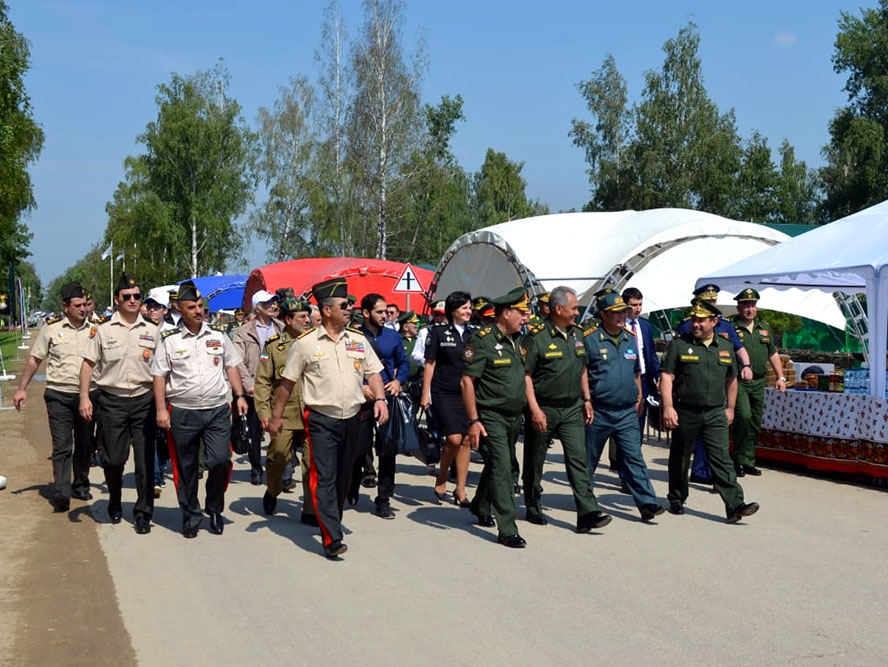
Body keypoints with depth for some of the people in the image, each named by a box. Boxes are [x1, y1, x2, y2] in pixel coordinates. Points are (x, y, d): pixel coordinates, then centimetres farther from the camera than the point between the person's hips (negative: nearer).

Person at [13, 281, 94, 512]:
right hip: (59, 395, -3)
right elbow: (34, 360, 8)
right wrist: (22, 388, 4)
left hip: (87, 395, 3)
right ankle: (61, 494, -13)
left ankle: (80, 485, 27)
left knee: (84, 445, 12)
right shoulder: (51, 329, 1)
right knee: (62, 446, -9)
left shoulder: (94, 330, 6)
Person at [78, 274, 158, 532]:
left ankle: (143, 512, 8)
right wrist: (84, 397, -4)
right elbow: (88, 364, 5)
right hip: (112, 401, 0)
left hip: (144, 399, 1)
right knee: (113, 458, 5)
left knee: (145, 459, -1)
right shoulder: (103, 331, 3)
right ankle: (115, 503, 30)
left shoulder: (152, 331, 6)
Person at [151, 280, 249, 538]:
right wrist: (161, 409, -5)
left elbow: (231, 366, 16)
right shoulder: (169, 340, 2)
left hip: (218, 410, 1)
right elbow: (159, 376, 2)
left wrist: (239, 396, 6)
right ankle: (190, 517, 20)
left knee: (220, 461, -7)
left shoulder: (218, 335, 9)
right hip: (182, 413, -1)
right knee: (186, 468, 6)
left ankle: (215, 510, 15)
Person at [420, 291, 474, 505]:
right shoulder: (439, 333, -1)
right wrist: (425, 393, -4)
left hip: (467, 394, 4)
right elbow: (430, 364, 0)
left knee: (466, 440, 2)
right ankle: (441, 479, 9)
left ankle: (460, 490, 11)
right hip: (444, 394, -4)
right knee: (454, 438, -15)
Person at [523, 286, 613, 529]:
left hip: (572, 409, 5)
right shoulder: (536, 337, -11)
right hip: (544, 408, -5)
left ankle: (587, 511, -8)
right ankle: (533, 509, 24)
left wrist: (587, 400, 15)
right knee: (534, 462, 8)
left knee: (578, 459, -5)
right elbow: (525, 375, -13)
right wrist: (535, 409, -18)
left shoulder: (577, 334, 10)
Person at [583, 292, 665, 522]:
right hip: (598, 412, -4)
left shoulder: (631, 338, 11)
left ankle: (647, 503, -5)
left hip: (627, 411, 4)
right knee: (589, 459, 9)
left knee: (634, 458, -2)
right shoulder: (589, 339, -7)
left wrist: (638, 398, 18)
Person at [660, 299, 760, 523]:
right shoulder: (678, 344, -3)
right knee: (680, 459, 11)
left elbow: (731, 380, 20)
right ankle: (676, 500, 28)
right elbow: (666, 377, -7)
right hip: (685, 412, -2)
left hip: (715, 414, 2)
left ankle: (735, 505, -11)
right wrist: (668, 407, -15)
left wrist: (730, 408, 19)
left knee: (722, 459, -6)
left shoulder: (726, 347, 9)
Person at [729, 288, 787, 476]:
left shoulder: (765, 328, 15)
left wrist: (780, 377, 16)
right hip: (738, 382, -6)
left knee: (755, 422, 7)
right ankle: (739, 459, -5)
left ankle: (748, 462, 17)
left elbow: (773, 354, 22)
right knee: (744, 416, -19)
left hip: (759, 382, 6)